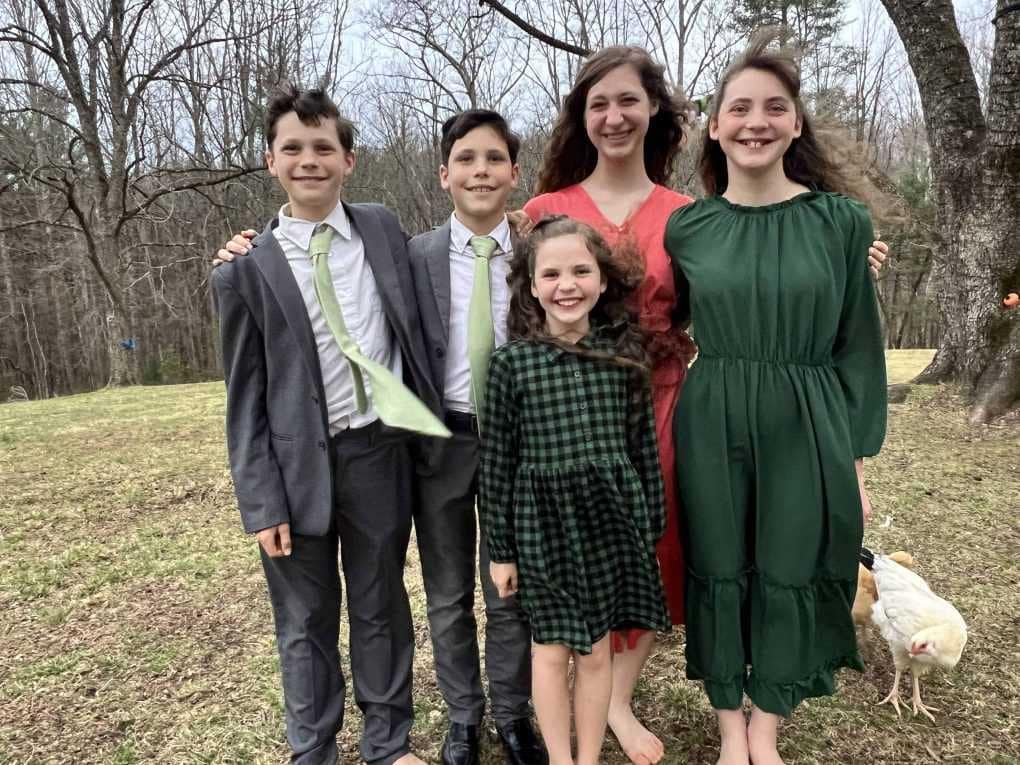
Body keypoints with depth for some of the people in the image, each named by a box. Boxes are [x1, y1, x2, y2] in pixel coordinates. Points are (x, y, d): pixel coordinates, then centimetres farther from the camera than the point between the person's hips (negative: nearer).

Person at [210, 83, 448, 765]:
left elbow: (411, 326, 14)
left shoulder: (384, 230, 3)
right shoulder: (247, 271, -4)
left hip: (379, 453, 2)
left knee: (381, 607, 15)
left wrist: (426, 420, 8)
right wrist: (262, 500, -4)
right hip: (298, 464, -1)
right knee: (306, 622, 12)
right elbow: (246, 400, -1)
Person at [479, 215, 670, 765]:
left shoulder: (624, 352, -3)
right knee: (552, 649, 13)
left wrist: (651, 524, 6)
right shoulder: (510, 361, -9)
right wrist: (499, 548, -2)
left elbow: (644, 444, 4)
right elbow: (496, 462, -5)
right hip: (542, 521, -1)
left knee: (597, 650, 14)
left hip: (611, 516, 2)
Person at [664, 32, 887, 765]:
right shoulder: (685, 227, 1)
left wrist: (856, 461, 0)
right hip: (712, 430, 1)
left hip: (806, 431, 0)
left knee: (790, 577, 11)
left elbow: (858, 347, 1)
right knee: (720, 574, 11)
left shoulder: (842, 220, -2)